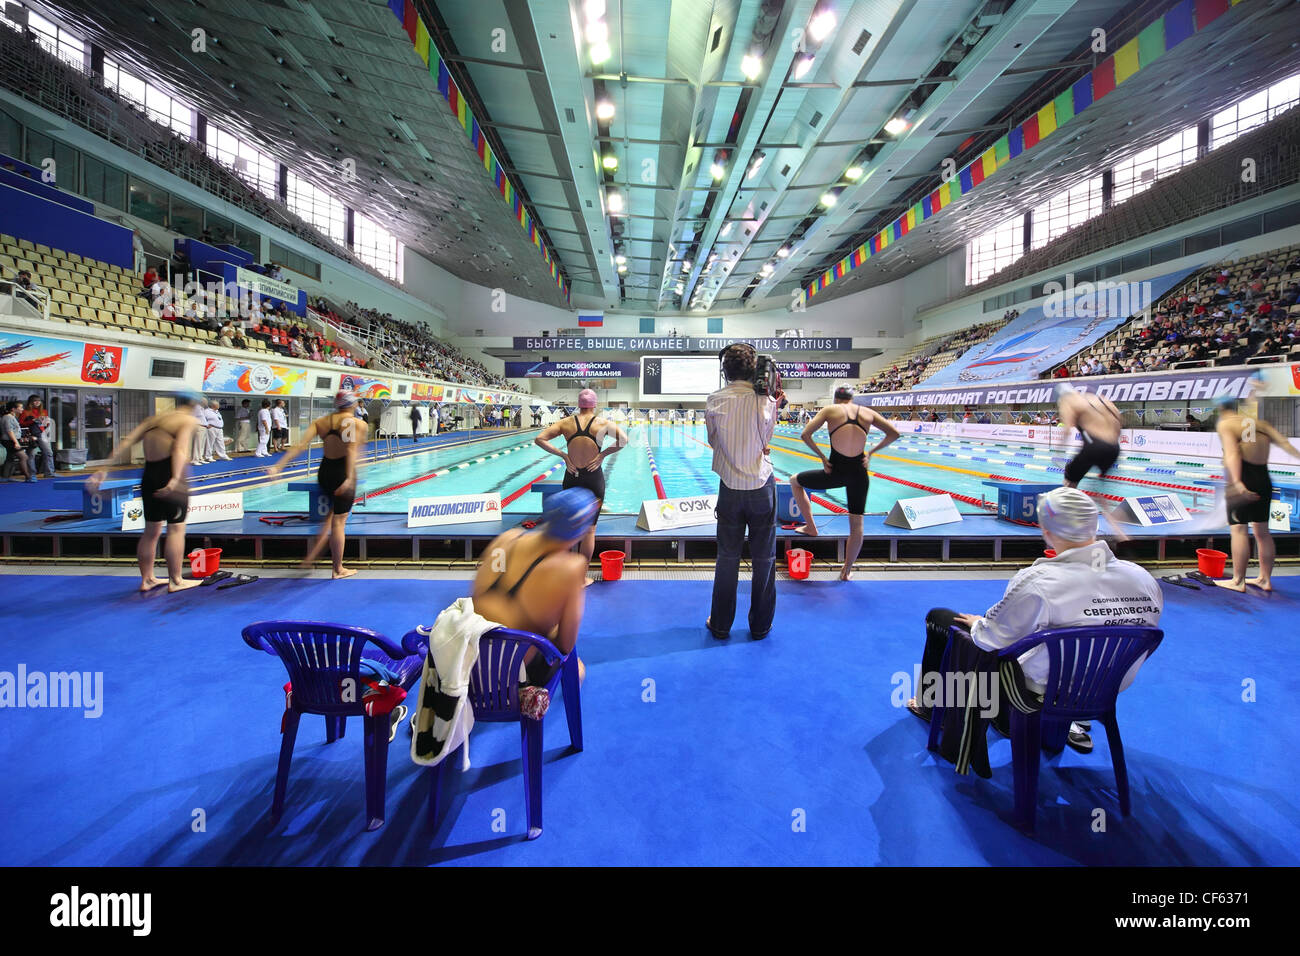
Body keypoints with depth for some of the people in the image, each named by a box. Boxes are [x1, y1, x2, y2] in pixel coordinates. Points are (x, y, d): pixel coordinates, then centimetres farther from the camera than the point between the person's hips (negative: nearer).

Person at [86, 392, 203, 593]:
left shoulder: (153, 418, 16)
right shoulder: (189, 420, -5)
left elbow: (126, 443, 7)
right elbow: (180, 449, -21)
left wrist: (105, 469, 5)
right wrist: (176, 479, -31)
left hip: (148, 477, 7)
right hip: (169, 477, -7)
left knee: (151, 531, 15)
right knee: (176, 529, -2)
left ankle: (146, 579, 23)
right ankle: (175, 581, 1)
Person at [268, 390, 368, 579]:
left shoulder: (321, 421, 3)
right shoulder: (359, 424, -11)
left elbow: (301, 444, -8)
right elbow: (352, 450, -28)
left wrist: (279, 466, -12)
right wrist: (349, 478, -36)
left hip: (324, 472, 6)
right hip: (342, 473, -6)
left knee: (330, 516, 28)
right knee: (338, 522, 2)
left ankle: (311, 556, 27)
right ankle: (338, 570, 13)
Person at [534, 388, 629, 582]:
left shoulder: (566, 423, -1)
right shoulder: (604, 423, -6)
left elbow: (539, 439, -7)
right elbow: (623, 440, -21)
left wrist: (563, 455, -4)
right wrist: (603, 454, -11)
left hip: (571, 478, 2)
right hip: (594, 480, -2)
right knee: (590, 529, 8)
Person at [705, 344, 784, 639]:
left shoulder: (714, 401, -4)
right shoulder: (765, 400, -8)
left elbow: (713, 440, 6)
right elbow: (766, 440, -1)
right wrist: (776, 405, 5)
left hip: (730, 488, 1)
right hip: (762, 485, -1)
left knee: (727, 557, 11)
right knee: (764, 559, 11)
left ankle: (720, 625, 22)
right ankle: (760, 626, 24)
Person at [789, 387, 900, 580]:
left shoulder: (830, 410, 3)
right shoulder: (867, 412, 10)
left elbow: (806, 435, -7)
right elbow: (894, 433, 9)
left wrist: (822, 457, 1)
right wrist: (871, 452, 12)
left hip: (836, 470, -3)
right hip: (859, 472, 3)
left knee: (795, 481, 24)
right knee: (856, 524, 16)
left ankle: (811, 527, 23)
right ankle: (847, 570, 23)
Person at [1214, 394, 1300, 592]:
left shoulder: (1225, 424, -6)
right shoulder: (1259, 422, 15)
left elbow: (1232, 453, -19)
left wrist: (1237, 483, -28)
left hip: (1243, 479, -7)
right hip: (1264, 479, 7)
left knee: (1238, 529, -5)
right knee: (1262, 531, 13)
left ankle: (1238, 581, -5)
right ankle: (1265, 579, 21)